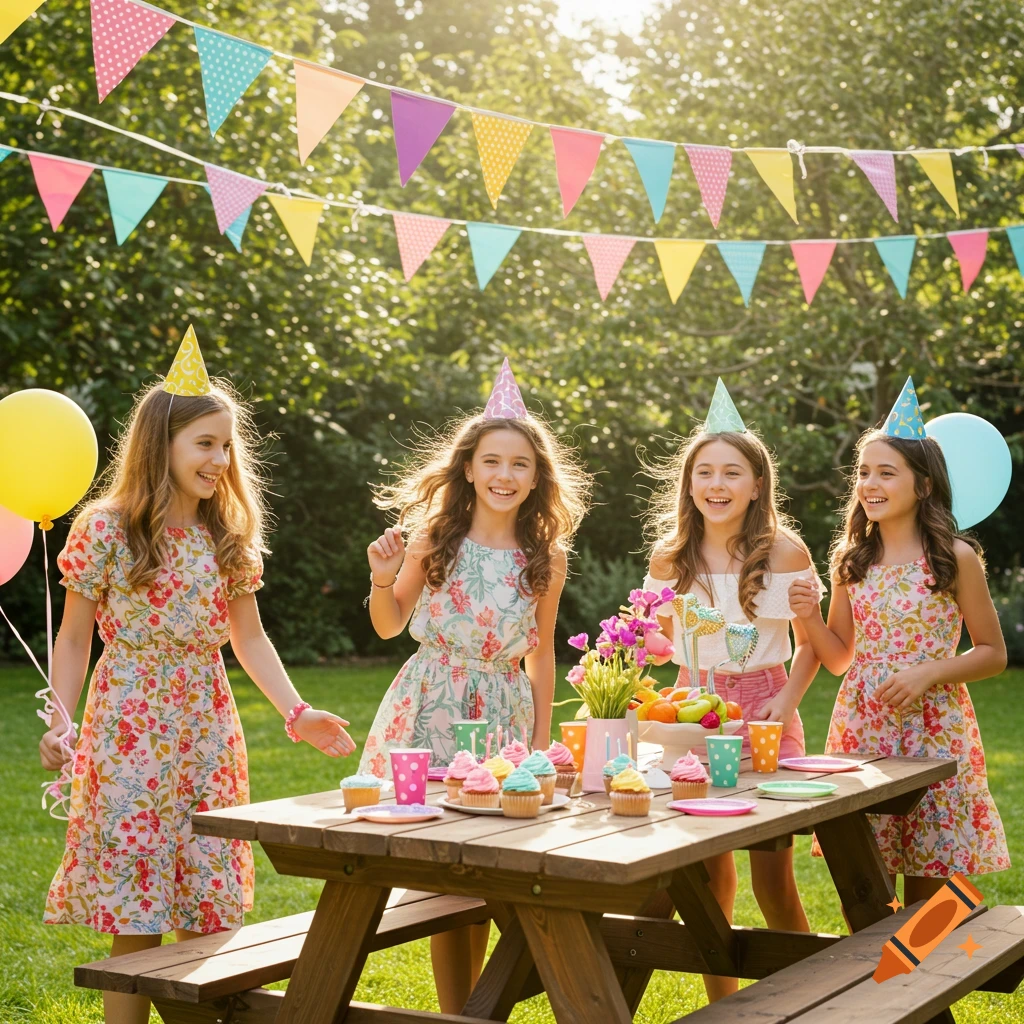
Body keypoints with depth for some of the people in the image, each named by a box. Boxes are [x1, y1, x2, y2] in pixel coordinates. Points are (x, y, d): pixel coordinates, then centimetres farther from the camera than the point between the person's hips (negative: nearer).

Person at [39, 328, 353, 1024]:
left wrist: (296, 713, 3)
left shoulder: (228, 536, 9)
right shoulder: (105, 530, -4)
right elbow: (74, 640, 1)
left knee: (209, 917, 4)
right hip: (130, 732, -4)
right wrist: (60, 725, -12)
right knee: (136, 919, -2)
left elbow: (248, 637, 14)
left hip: (208, 732, 4)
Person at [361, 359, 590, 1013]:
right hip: (433, 707, -1)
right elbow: (390, 625, 7)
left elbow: (541, 653, 10)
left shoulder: (545, 559, 2)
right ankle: (455, 1012, 10)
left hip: (504, 711, 2)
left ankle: (469, 1006, 19)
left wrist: (543, 743, 9)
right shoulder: (434, 539, -3)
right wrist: (382, 579, -13)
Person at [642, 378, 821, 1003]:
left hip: (764, 710, -3)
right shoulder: (670, 556, 3)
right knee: (707, 869, 4)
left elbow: (811, 644, 1)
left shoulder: (785, 552, -5)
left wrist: (788, 700, -14)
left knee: (772, 874, -6)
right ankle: (721, 1002, 19)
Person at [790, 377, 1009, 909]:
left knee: (926, 885, 2)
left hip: (932, 730, -3)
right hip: (861, 729, 3)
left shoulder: (956, 558, -4)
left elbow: (993, 653, 0)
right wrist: (810, 617, -4)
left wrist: (926, 673, -14)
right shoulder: (851, 560, 7)